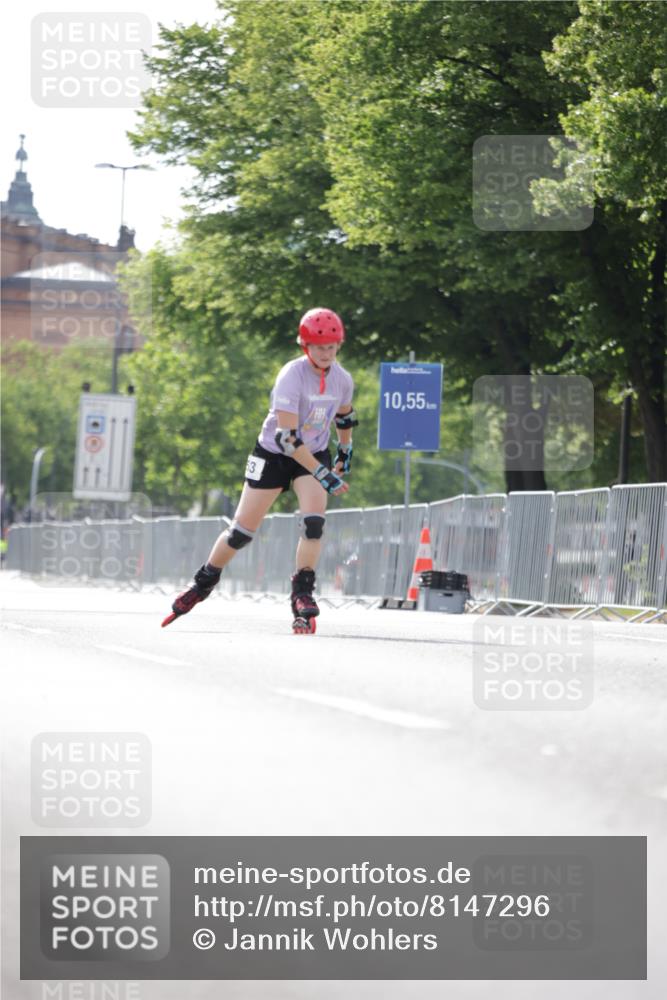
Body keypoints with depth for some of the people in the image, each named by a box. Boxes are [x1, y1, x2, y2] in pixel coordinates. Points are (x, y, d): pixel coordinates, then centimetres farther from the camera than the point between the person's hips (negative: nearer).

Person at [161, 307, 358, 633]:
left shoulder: (342, 379, -9)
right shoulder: (291, 376, -27)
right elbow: (287, 437, -32)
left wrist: (345, 452, 21)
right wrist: (323, 474, -34)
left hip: (314, 456, 4)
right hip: (273, 456, -3)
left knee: (314, 521, -23)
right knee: (242, 531, 1)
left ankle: (302, 595, -14)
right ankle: (203, 583, 24)